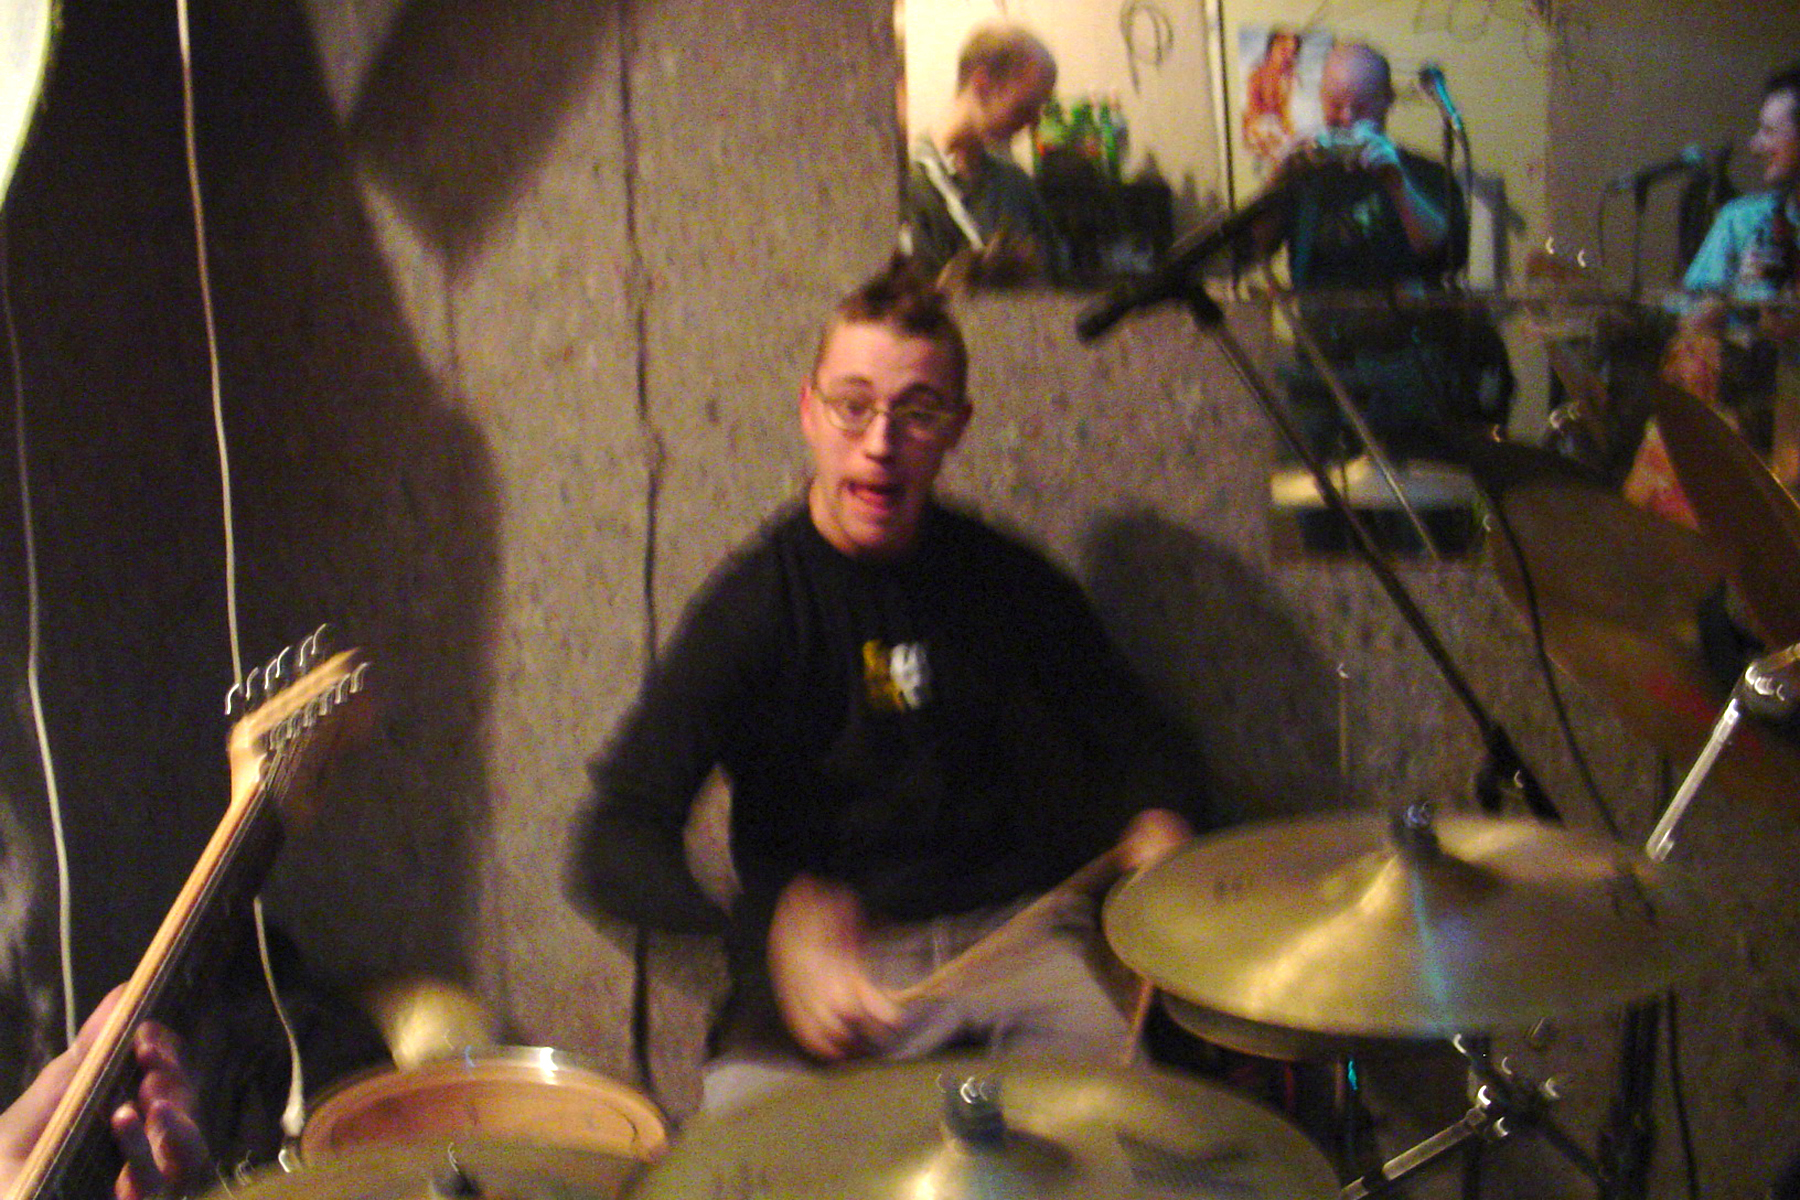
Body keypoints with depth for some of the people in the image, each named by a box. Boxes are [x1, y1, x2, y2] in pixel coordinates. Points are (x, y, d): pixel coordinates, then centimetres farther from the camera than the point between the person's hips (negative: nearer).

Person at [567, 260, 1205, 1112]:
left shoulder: (1009, 581, 3)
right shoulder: (752, 605, -8)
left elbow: (1140, 738, 15)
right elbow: (613, 848, -16)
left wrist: (1158, 825, -10)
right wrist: (778, 925, -35)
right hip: (834, 950, -2)